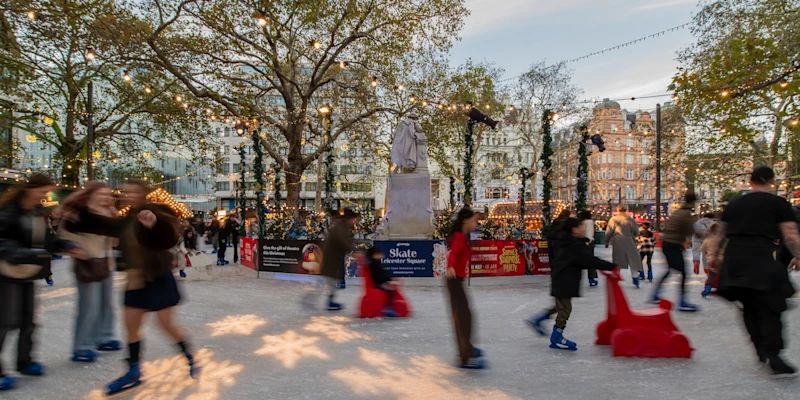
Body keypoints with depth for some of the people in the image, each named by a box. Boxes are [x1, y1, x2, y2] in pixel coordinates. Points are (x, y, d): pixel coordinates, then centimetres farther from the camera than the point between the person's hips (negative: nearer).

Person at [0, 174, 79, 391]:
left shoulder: (37, 211, 6)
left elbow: (46, 237, 11)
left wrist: (66, 246, -3)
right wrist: (22, 254, -35)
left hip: (28, 272, 8)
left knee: (28, 319, 12)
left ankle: (24, 361, 26)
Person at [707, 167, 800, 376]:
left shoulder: (734, 204, 16)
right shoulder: (779, 204, 3)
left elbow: (721, 234, 20)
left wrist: (713, 255, 29)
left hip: (734, 259, 5)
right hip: (760, 259, -5)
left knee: (749, 307, 16)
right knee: (770, 308, 0)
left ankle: (762, 351, 22)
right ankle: (773, 355, -12)